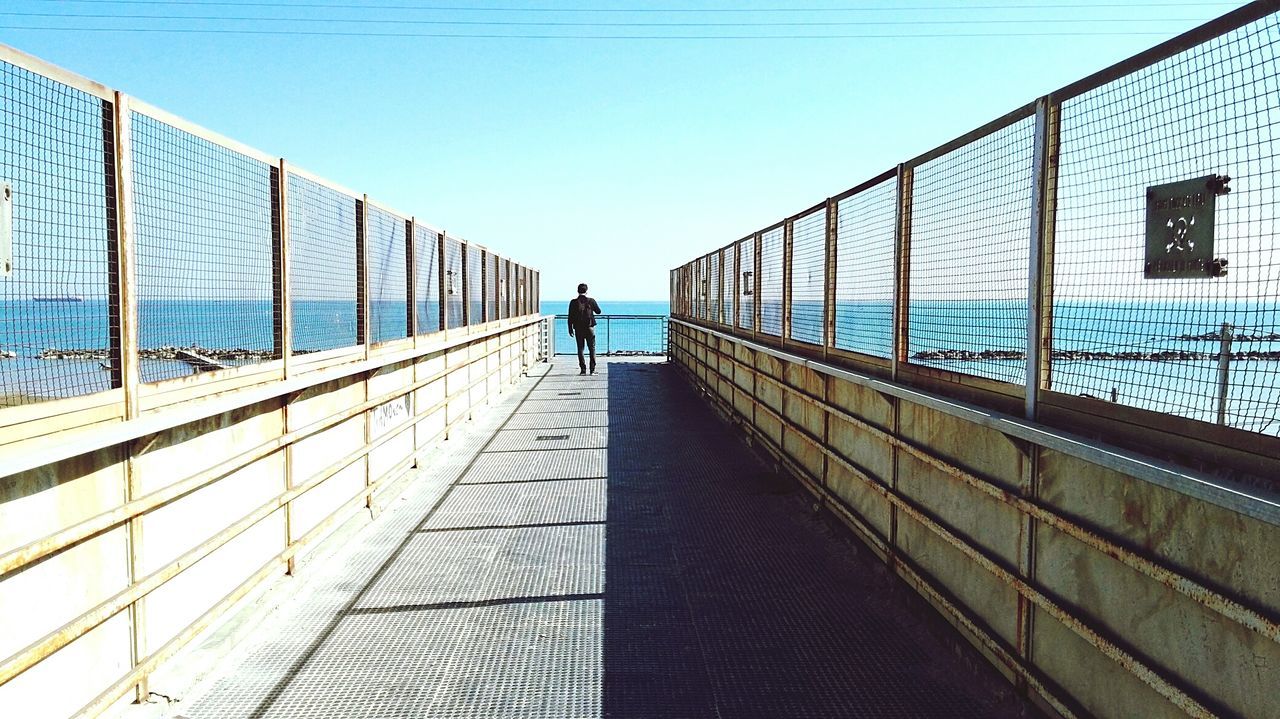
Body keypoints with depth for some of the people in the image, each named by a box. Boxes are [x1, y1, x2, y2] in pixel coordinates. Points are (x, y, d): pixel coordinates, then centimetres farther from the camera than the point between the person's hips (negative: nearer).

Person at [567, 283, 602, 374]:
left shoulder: (573, 302, -5)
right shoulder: (591, 301, -5)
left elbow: (570, 317, -3)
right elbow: (598, 311, 9)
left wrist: (570, 329, 5)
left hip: (578, 329, 0)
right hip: (589, 328, 0)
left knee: (580, 349, 6)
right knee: (592, 349, 7)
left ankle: (583, 369, 3)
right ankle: (592, 369, 2)